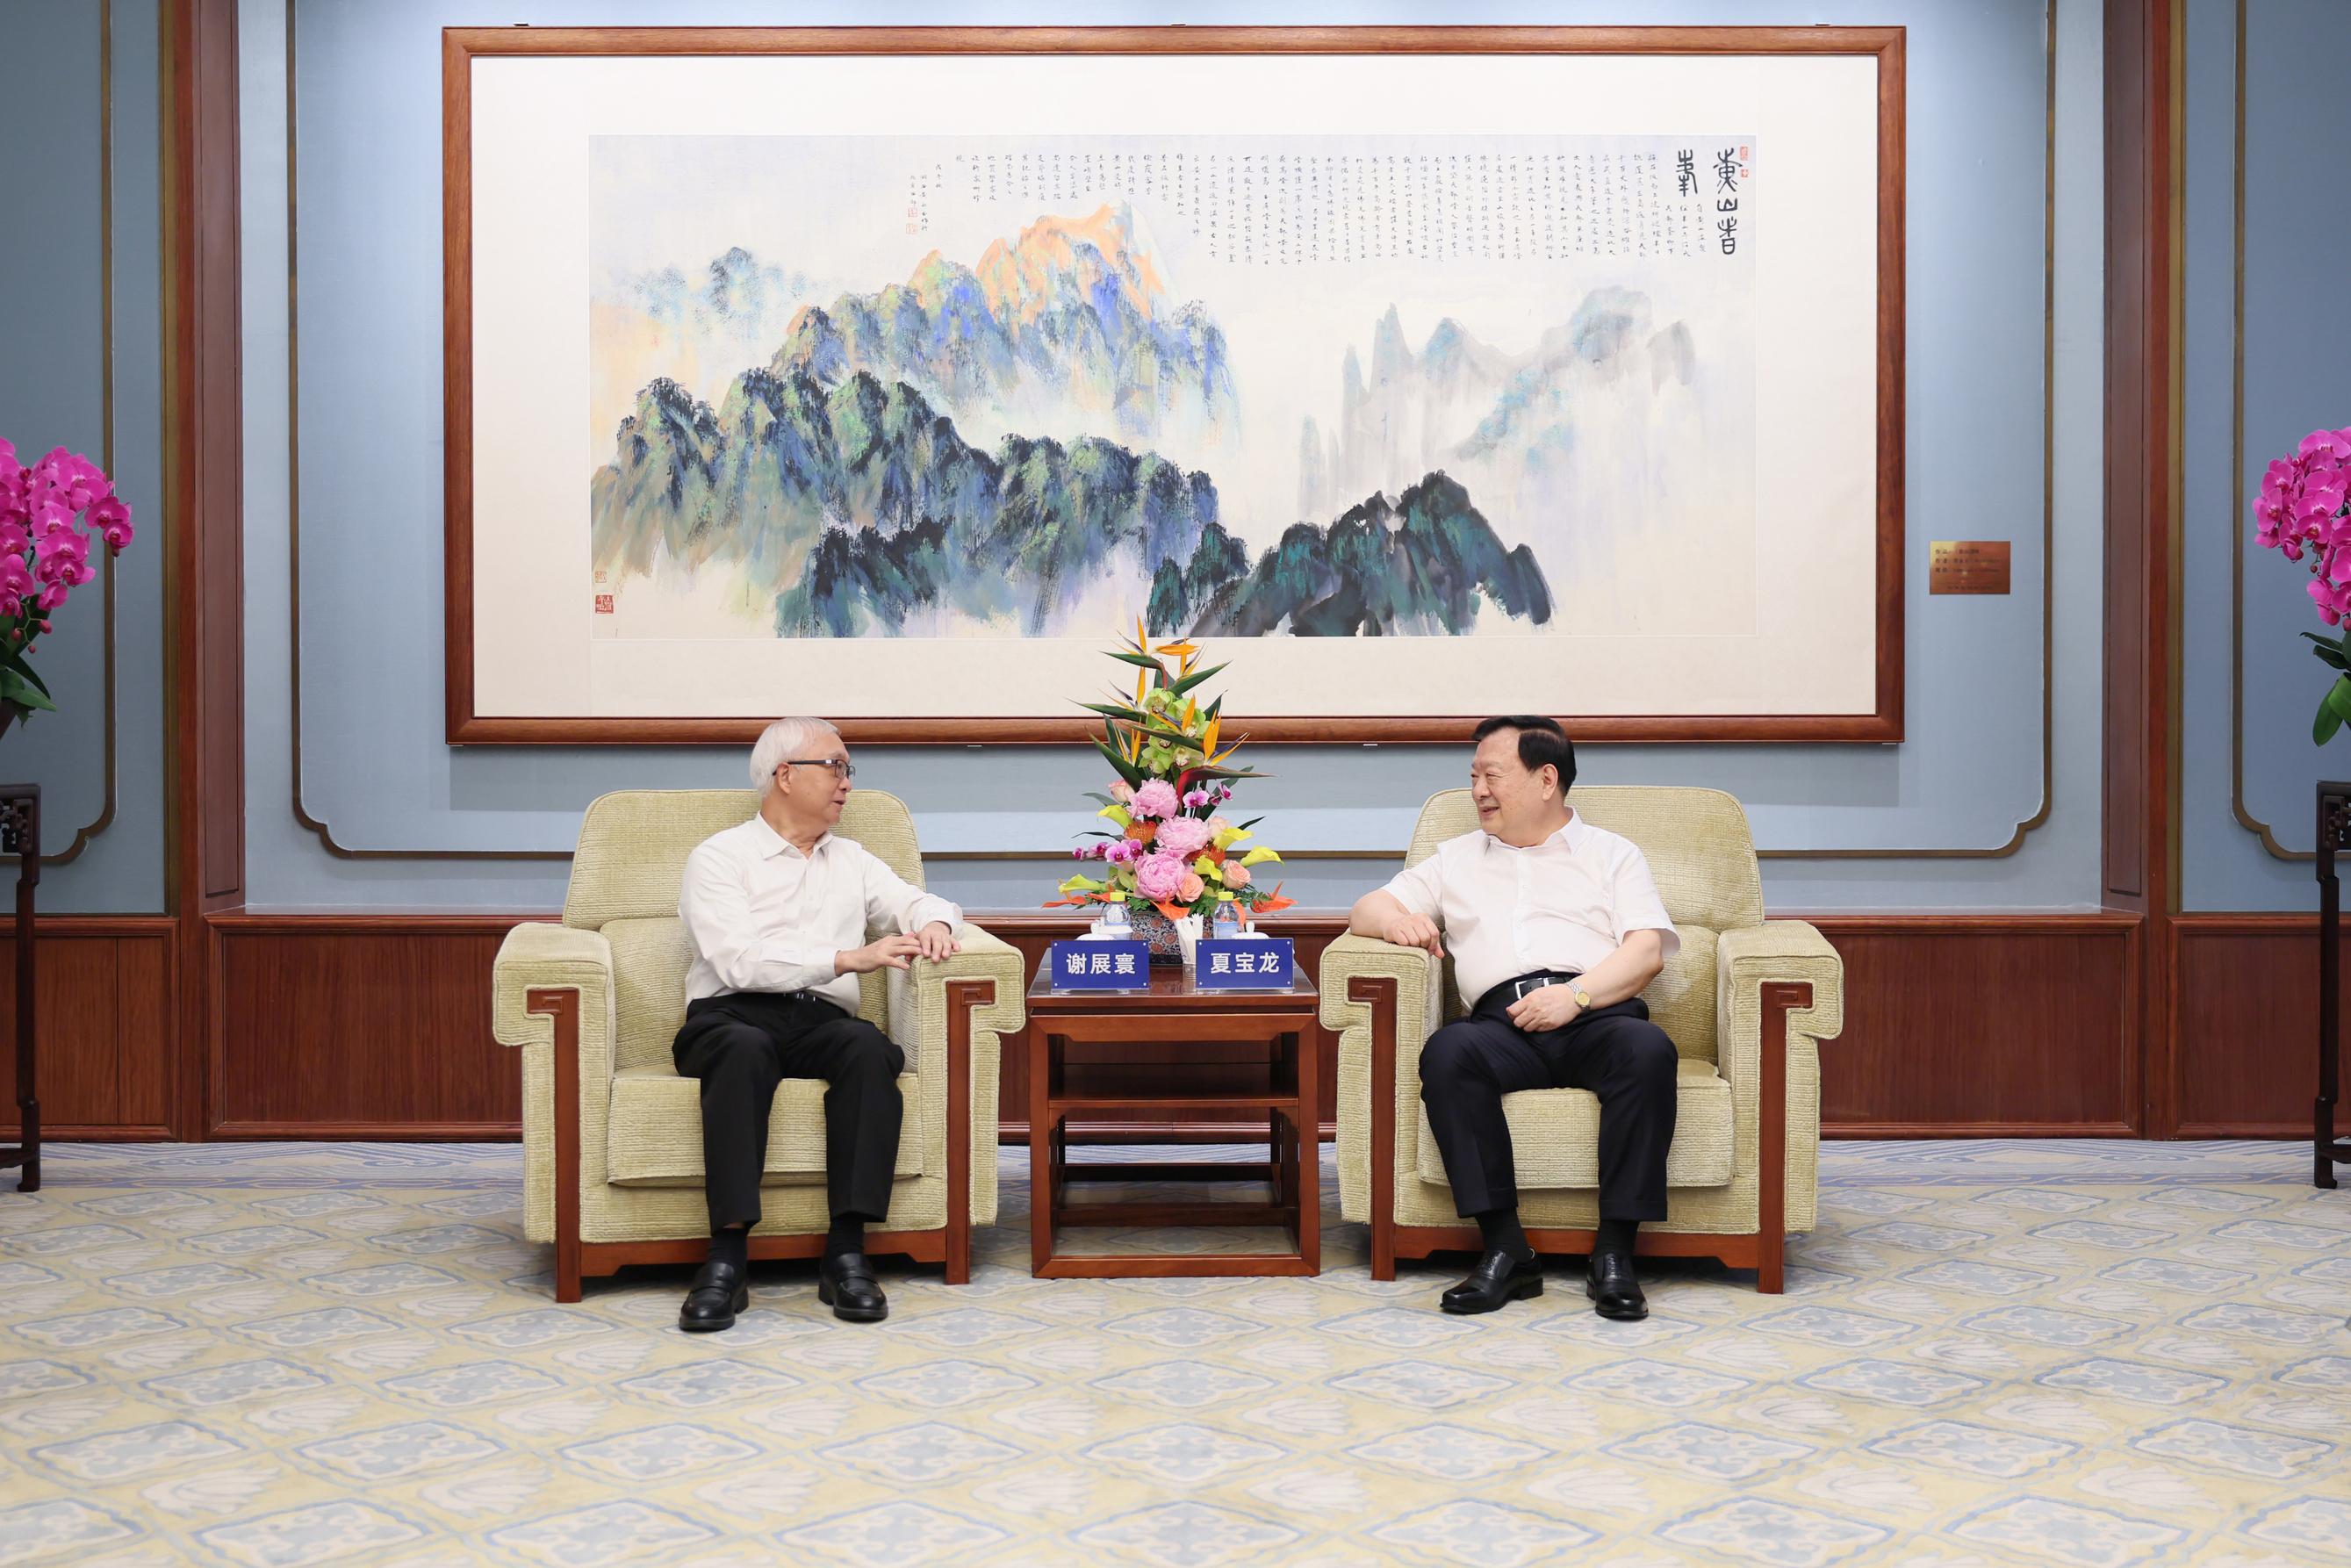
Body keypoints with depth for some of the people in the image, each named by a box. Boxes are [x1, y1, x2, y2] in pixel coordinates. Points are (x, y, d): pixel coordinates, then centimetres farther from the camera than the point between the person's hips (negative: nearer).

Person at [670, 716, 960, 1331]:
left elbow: (920, 901, 20)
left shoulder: (852, 861, 26)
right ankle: (727, 1259, -39)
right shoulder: (721, 857, 7)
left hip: (820, 1023, 4)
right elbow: (739, 960, -9)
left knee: (869, 1046, -31)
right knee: (745, 1049, -39)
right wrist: (849, 959, -17)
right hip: (731, 1018, -3)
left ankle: (846, 1254, -34)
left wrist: (933, 923, -6)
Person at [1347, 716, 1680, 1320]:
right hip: (1503, 1022, 2)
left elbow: (1648, 948, 6)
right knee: (1447, 1051, -33)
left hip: (1598, 1015, -1)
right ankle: (1504, 1249, -32)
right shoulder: (1458, 858, 31)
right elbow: (1364, 910, 25)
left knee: (1649, 1049, -36)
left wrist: (1577, 994, -12)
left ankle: (1614, 1253, -30)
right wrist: (1394, 919, -1)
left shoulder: (1612, 854, 22)